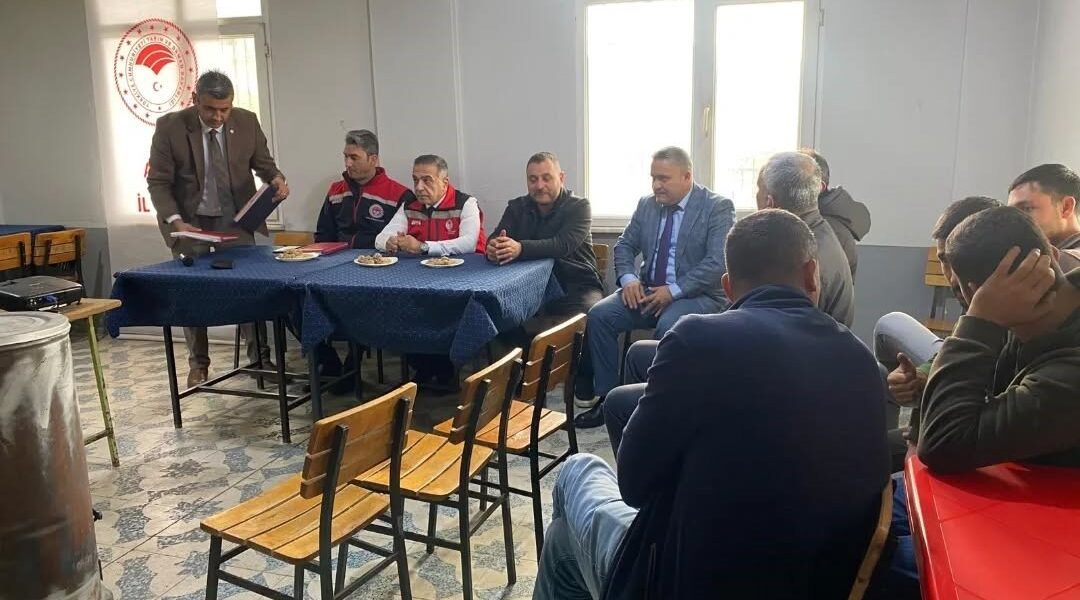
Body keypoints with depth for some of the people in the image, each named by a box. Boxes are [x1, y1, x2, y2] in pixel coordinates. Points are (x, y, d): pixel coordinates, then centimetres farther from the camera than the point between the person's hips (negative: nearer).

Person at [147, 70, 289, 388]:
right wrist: (175, 221, -26)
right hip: (190, 220, -1)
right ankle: (198, 363, 21)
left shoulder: (247, 121, -9)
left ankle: (259, 357, 10)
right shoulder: (170, 127, -15)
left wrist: (277, 179, -19)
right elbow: (158, 182, -11)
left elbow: (263, 162, 5)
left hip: (236, 218, 1)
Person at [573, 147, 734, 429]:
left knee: (668, 326, -36)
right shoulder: (646, 205, 10)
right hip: (648, 290, 6)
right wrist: (628, 278, -8)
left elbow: (717, 262, -16)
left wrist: (673, 290, -22)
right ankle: (607, 398, -10)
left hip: (698, 295, -5)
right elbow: (624, 245, 14)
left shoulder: (718, 207, -7)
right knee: (599, 314, -16)